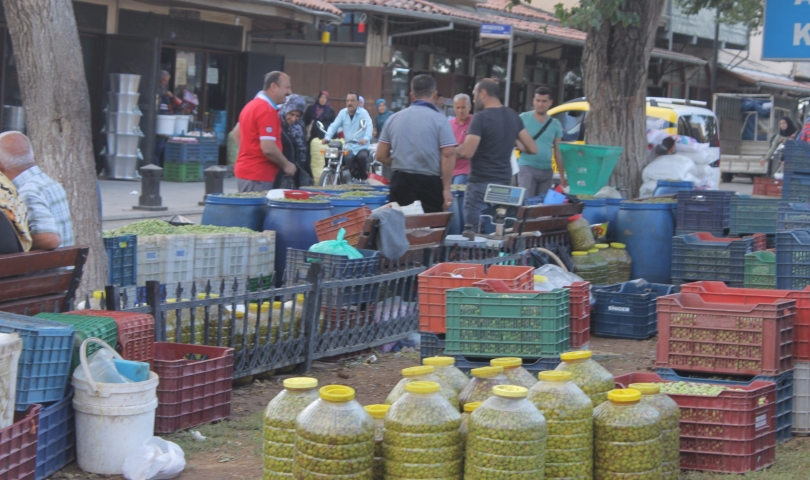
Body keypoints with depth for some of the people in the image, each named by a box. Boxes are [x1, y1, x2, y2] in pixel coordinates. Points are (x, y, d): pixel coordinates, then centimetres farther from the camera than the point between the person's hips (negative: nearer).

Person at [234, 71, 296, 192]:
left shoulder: (251, 105, 14)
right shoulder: (267, 110, -17)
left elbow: (237, 133, 24)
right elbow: (268, 148, -23)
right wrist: (286, 164, -10)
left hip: (245, 171, 10)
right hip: (257, 177, -10)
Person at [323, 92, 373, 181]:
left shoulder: (363, 113, -3)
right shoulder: (343, 113, 9)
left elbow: (369, 126, -20)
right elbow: (334, 126, 1)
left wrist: (366, 138, -40)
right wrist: (327, 137, -19)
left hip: (362, 147, -2)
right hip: (348, 147, 2)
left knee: (361, 157, -32)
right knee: (348, 159, -28)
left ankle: (363, 178, -7)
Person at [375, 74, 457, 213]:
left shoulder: (394, 119, 7)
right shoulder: (439, 120, -7)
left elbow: (381, 156, 9)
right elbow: (448, 155, -15)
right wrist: (446, 189, -12)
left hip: (400, 181, 4)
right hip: (429, 183, -4)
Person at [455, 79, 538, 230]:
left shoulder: (481, 117, -13)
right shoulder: (513, 116, 8)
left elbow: (467, 152, -20)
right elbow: (532, 149, 10)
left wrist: (452, 150, 0)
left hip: (481, 184, -7)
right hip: (505, 184, 7)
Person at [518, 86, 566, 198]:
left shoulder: (555, 124, 11)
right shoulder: (523, 118, 1)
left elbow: (558, 151, 12)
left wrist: (562, 175, 8)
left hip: (546, 171, 4)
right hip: (527, 167, -4)